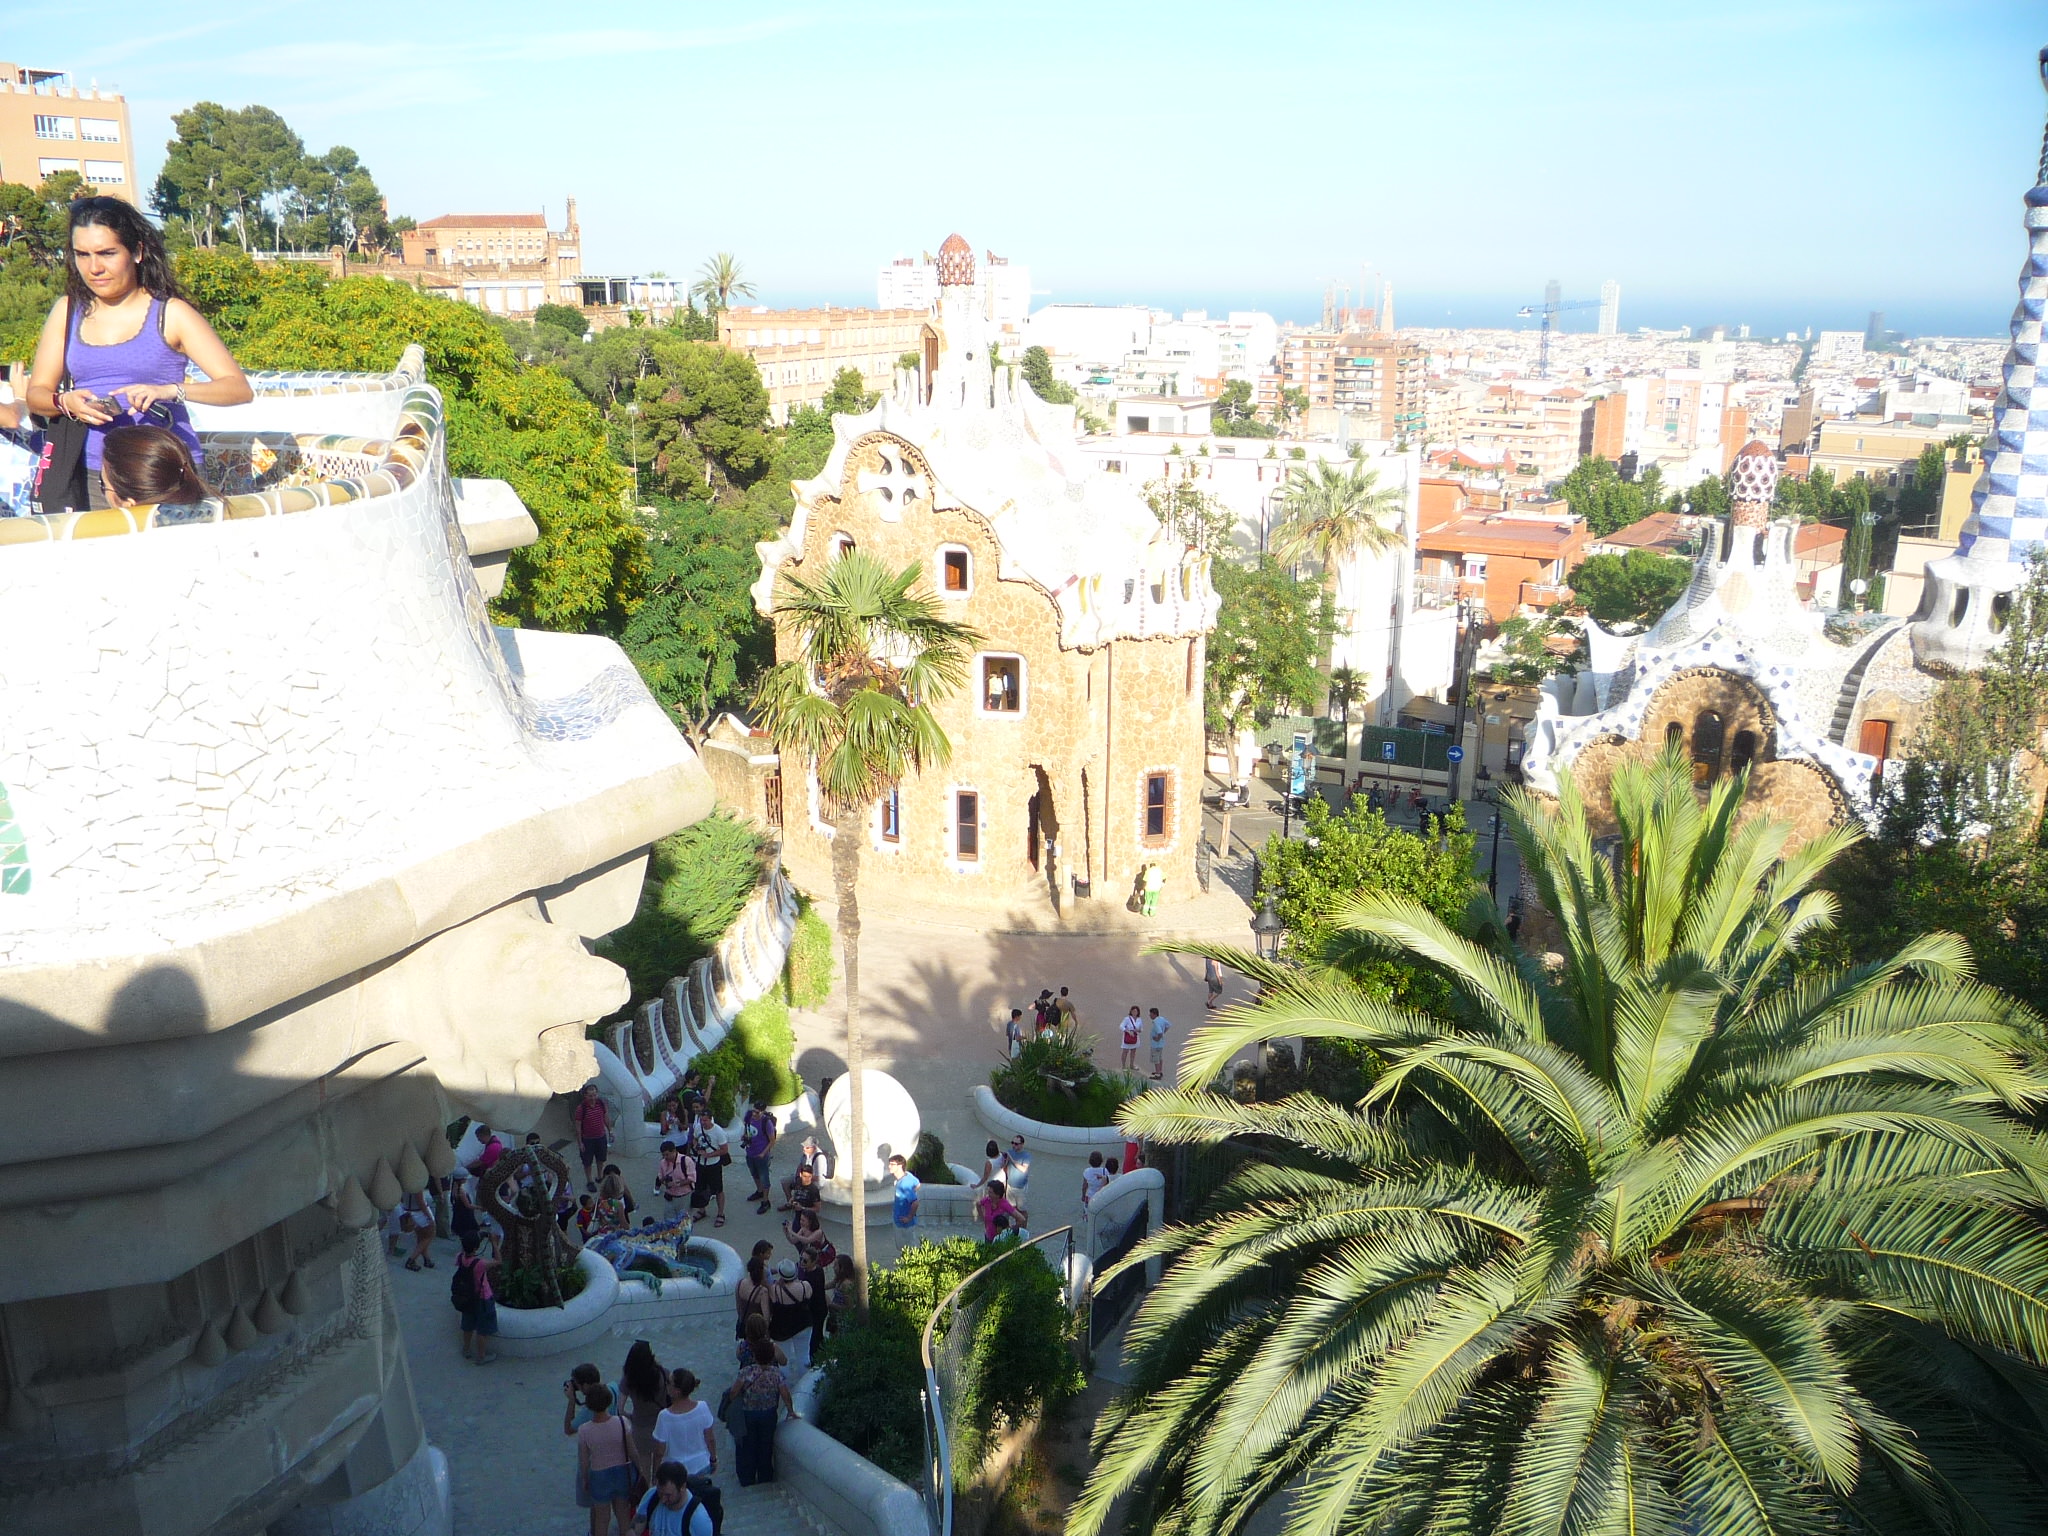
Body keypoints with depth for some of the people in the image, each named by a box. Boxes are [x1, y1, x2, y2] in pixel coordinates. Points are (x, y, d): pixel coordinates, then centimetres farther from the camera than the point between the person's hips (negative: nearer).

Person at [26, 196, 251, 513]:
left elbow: (240, 389, -8)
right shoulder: (68, 311, 13)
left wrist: (170, 390, -23)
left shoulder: (170, 314, 1)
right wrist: (66, 402, -10)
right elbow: (36, 394, 13)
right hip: (87, 479, 3)